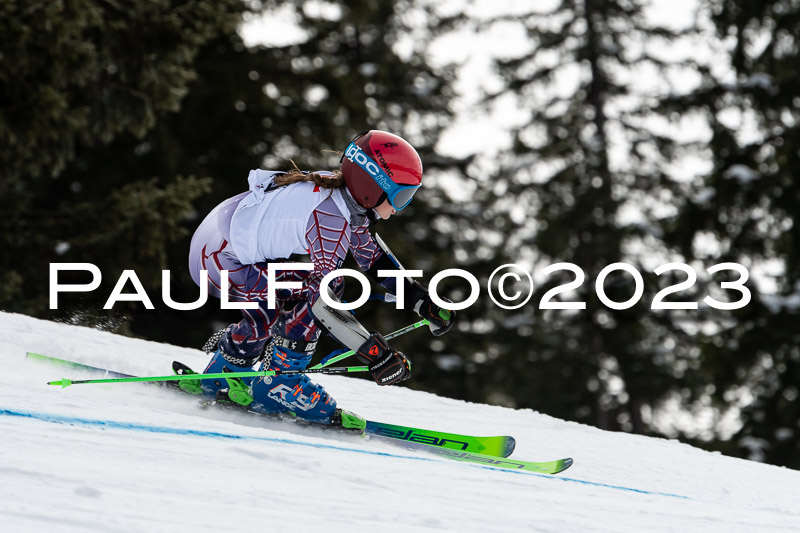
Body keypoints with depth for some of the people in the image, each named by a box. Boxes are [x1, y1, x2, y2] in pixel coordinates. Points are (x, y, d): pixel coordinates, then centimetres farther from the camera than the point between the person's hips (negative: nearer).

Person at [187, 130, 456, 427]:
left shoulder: (348, 199, 1)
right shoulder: (330, 218, -27)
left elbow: (372, 257, 15)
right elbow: (323, 299, -33)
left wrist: (422, 302, 8)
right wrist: (376, 354, -34)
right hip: (217, 258, -10)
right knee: (310, 300, -18)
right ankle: (278, 382, -6)